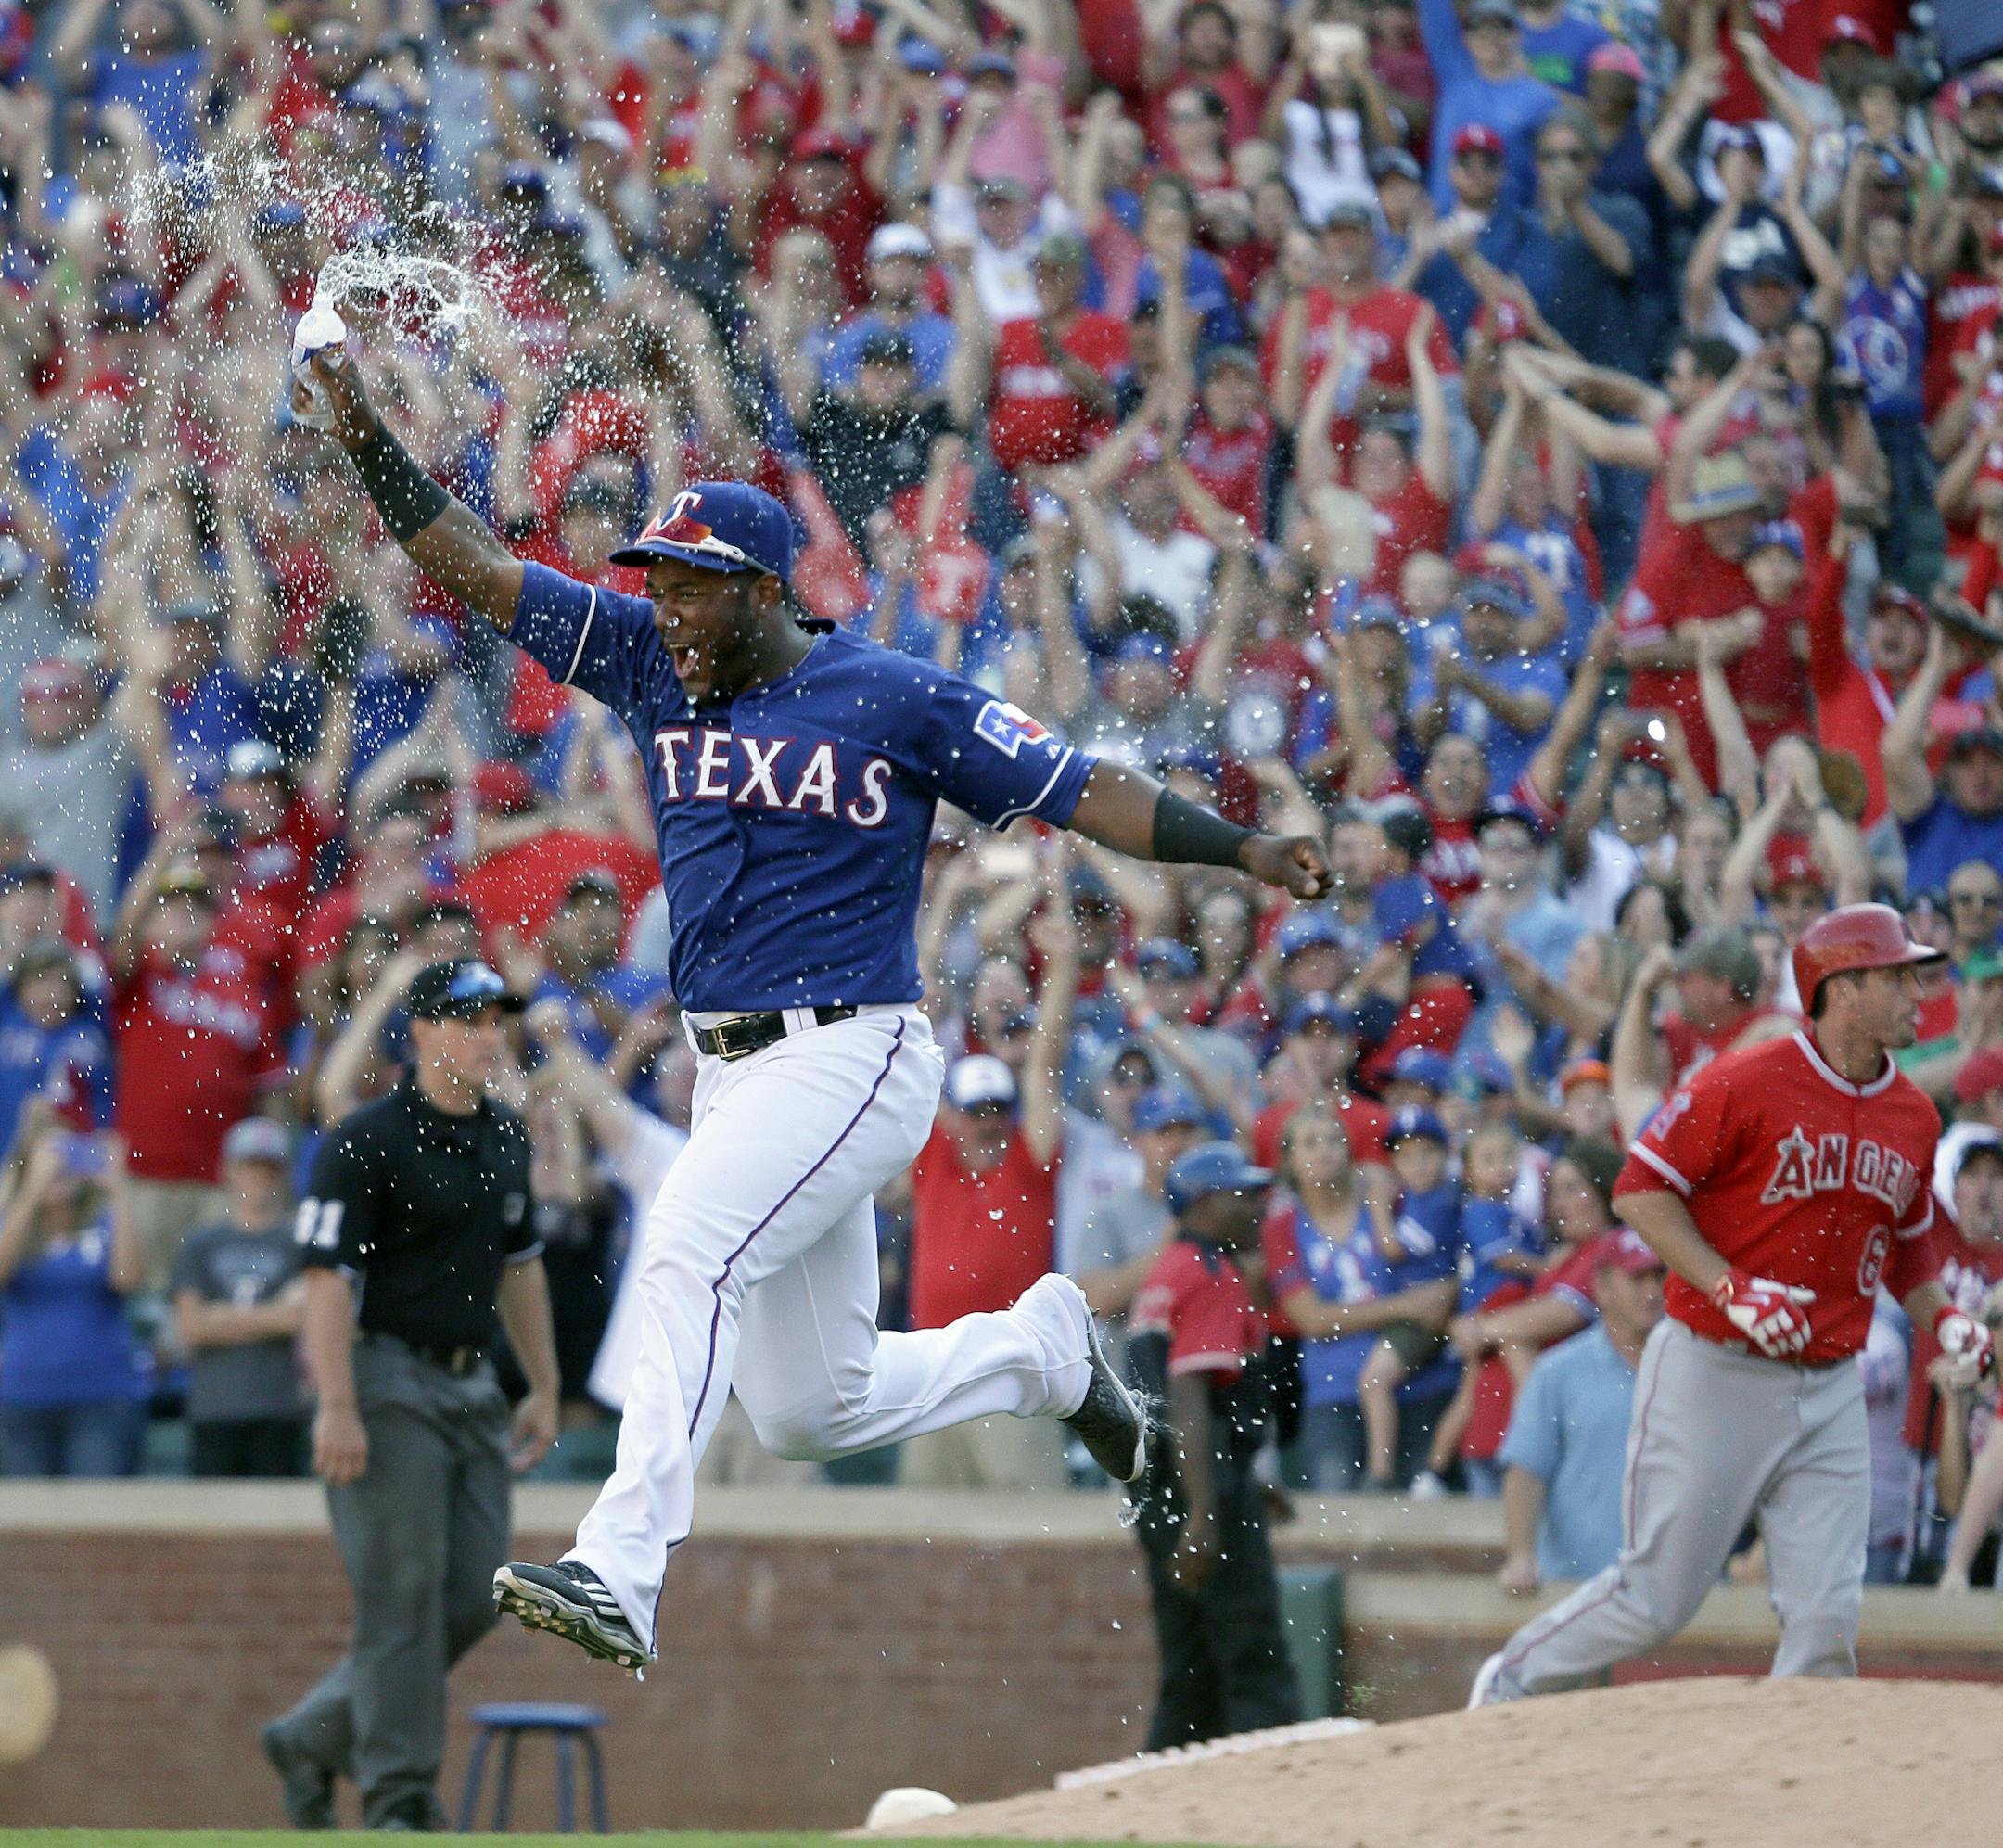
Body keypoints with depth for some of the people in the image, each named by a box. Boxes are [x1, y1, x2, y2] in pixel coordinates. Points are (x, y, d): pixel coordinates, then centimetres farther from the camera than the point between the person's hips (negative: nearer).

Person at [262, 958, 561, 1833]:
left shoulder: (506, 1137, 13)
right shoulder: (366, 1141, -11)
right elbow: (328, 1277, -16)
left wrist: (544, 1387, 21)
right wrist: (337, 1407, -23)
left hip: (473, 1388, 8)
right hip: (388, 1380, -8)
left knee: (472, 1596, 3)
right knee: (402, 1590, -9)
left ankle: (313, 1738, 18)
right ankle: (399, 1795, -4)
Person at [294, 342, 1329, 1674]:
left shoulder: (896, 700, -6)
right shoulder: (651, 663, 8)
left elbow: (1082, 793, -3)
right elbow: (473, 566, 5)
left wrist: (1243, 849, -14)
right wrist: (364, 431, -6)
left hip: (854, 1055, -7)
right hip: (733, 1071, 7)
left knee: (690, 1249, -29)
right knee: (807, 1411, 11)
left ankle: (620, 1574, -36)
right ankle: (1043, 1349, 35)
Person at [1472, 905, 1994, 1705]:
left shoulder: (1914, 1117, 9)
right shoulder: (1745, 1083, -12)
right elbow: (1640, 1190, -10)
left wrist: (1942, 1316, 4)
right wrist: (1731, 1290, -20)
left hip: (1829, 1392, 5)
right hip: (1713, 1376, -5)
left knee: (1826, 1620, -4)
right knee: (1656, 1599, 2)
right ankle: (1510, 1685, 25)